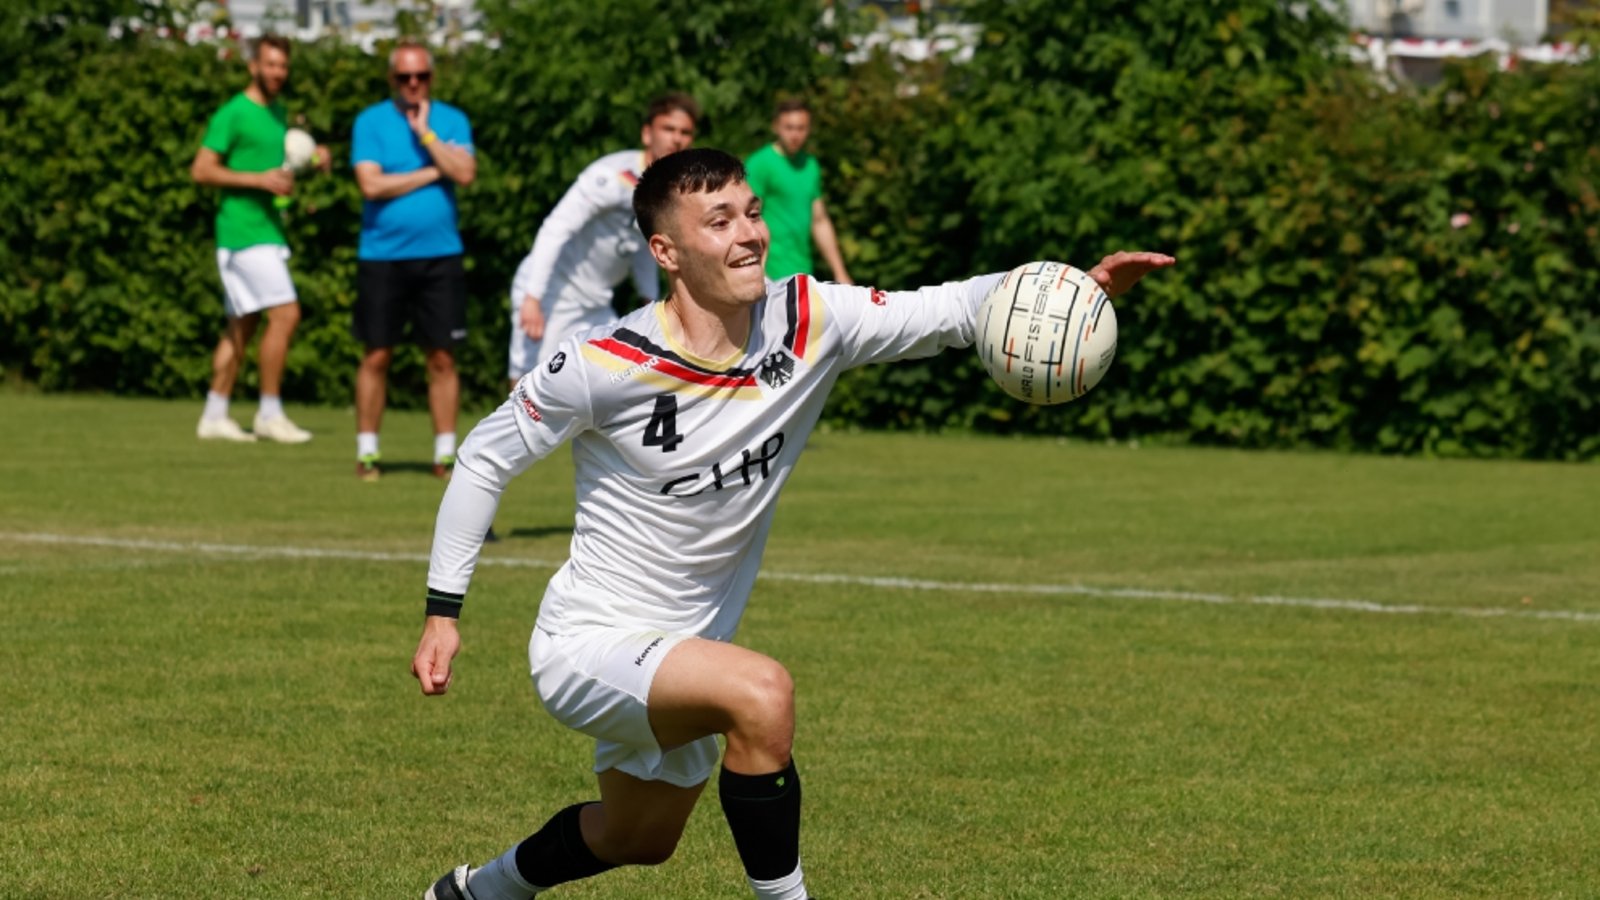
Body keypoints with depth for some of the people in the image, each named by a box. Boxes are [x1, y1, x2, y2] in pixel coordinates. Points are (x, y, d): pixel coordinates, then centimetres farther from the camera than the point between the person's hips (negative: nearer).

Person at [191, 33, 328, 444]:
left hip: (268, 228, 9)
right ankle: (269, 414, -8)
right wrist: (261, 180, -20)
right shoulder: (233, 114, -10)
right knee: (286, 313, -14)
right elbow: (201, 170, -13)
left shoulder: (277, 112, 16)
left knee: (242, 325, 10)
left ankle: (214, 416, 14)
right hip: (243, 229, -9)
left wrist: (313, 157, 10)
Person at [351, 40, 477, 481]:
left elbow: (465, 173, -9)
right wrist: (432, 173, -7)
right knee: (377, 356, 2)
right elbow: (371, 184, -11)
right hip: (383, 257, -1)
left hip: (440, 256, 1)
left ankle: (445, 453, 6)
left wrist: (426, 132, -12)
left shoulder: (452, 121, 6)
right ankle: (367, 452, 9)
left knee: (442, 357, 1)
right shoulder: (371, 122, 1)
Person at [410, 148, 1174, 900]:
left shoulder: (810, 321, -13)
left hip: (680, 654, 7)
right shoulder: (603, 365, -23)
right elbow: (485, 458, -11)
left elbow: (948, 311, -18)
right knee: (761, 692, -34)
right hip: (589, 643, -7)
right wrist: (443, 610, -10)